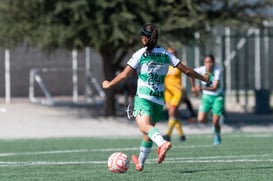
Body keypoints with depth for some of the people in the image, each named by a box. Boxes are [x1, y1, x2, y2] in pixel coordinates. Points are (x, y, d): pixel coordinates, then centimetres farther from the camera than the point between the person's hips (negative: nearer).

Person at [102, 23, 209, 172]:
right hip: (159, 99, 6)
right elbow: (186, 70, 10)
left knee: (144, 126, -23)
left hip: (143, 96, -6)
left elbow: (125, 74, -8)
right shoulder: (166, 54, 9)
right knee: (149, 129, 21)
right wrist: (202, 78, 24)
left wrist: (109, 84, 6)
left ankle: (162, 143, -54)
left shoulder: (140, 54, -2)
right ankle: (140, 163, 35)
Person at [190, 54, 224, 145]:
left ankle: (217, 137, 24)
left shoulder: (218, 71, -23)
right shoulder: (202, 69, -15)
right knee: (201, 119, -13)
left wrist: (202, 88, -45)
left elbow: (215, 88, -31)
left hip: (217, 96, -3)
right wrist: (193, 86, 16)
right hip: (206, 96, 3)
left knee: (215, 122, -7)